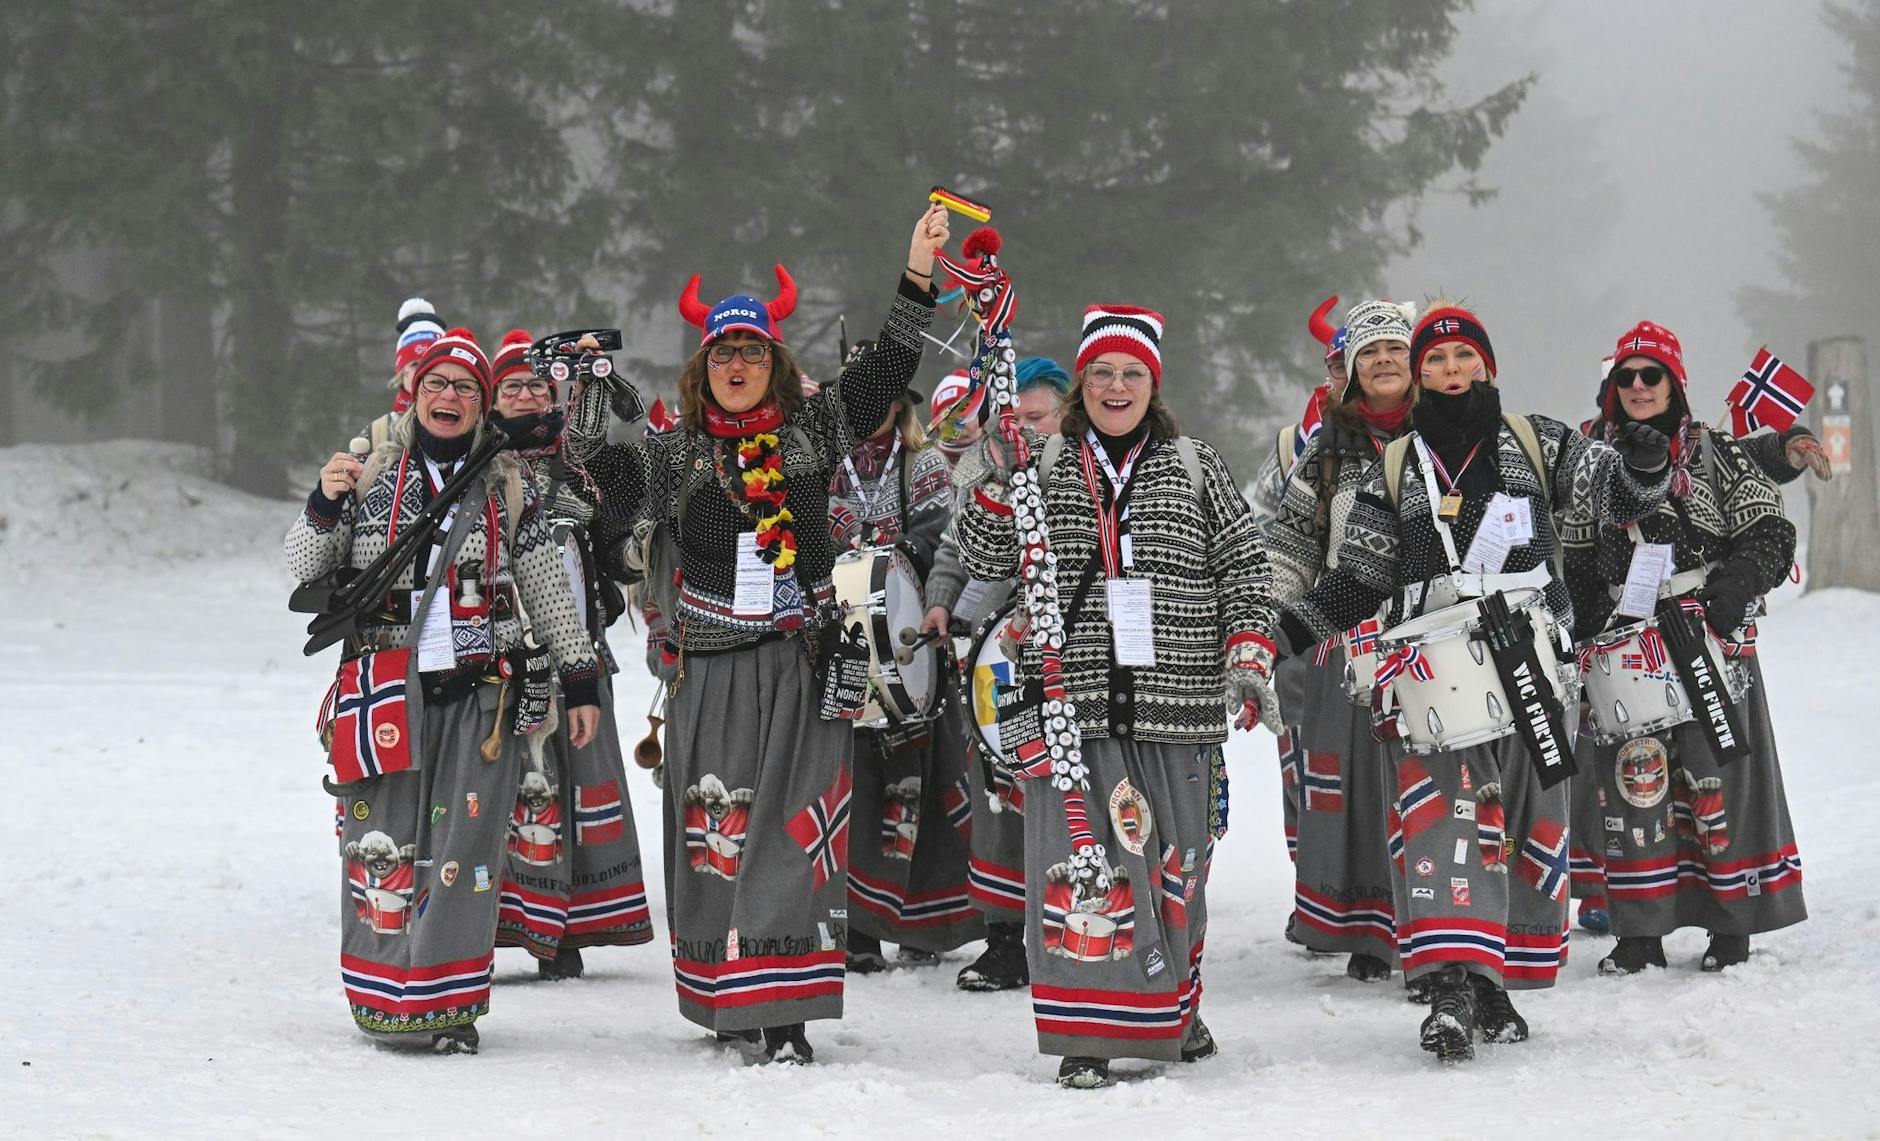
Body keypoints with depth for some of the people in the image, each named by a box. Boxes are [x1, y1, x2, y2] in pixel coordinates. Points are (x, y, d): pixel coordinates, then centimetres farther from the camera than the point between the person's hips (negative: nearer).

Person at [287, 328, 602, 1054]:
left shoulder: (508, 489, 9)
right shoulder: (373, 476, 9)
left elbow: (549, 594, 13)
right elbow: (304, 571, 8)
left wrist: (580, 680, 10)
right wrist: (326, 506, -10)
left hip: (478, 690, 0)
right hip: (388, 687, 0)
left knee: (464, 846, -4)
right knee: (385, 844, -2)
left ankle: (449, 1005, 1)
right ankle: (386, 1000, 7)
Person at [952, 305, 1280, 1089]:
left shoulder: (1196, 471, 9)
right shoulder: (1044, 471, 9)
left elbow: (1244, 573, 10)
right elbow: (984, 562, 5)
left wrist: (1247, 663, 0)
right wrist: (995, 487, -11)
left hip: (1176, 707, 1)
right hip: (1073, 707, -1)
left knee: (1174, 865, 10)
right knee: (1084, 866, -10)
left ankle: (1172, 1011, 29)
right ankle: (1084, 1032, -7)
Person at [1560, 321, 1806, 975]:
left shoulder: (1714, 454, 2)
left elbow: (1768, 530, -1)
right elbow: (1577, 561, 18)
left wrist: (1738, 584, -17)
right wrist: (1579, 637, 9)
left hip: (1711, 633, -3)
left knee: (1716, 774, -3)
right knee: (1633, 774, -3)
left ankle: (1731, 924, 7)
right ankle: (1641, 932, 2)